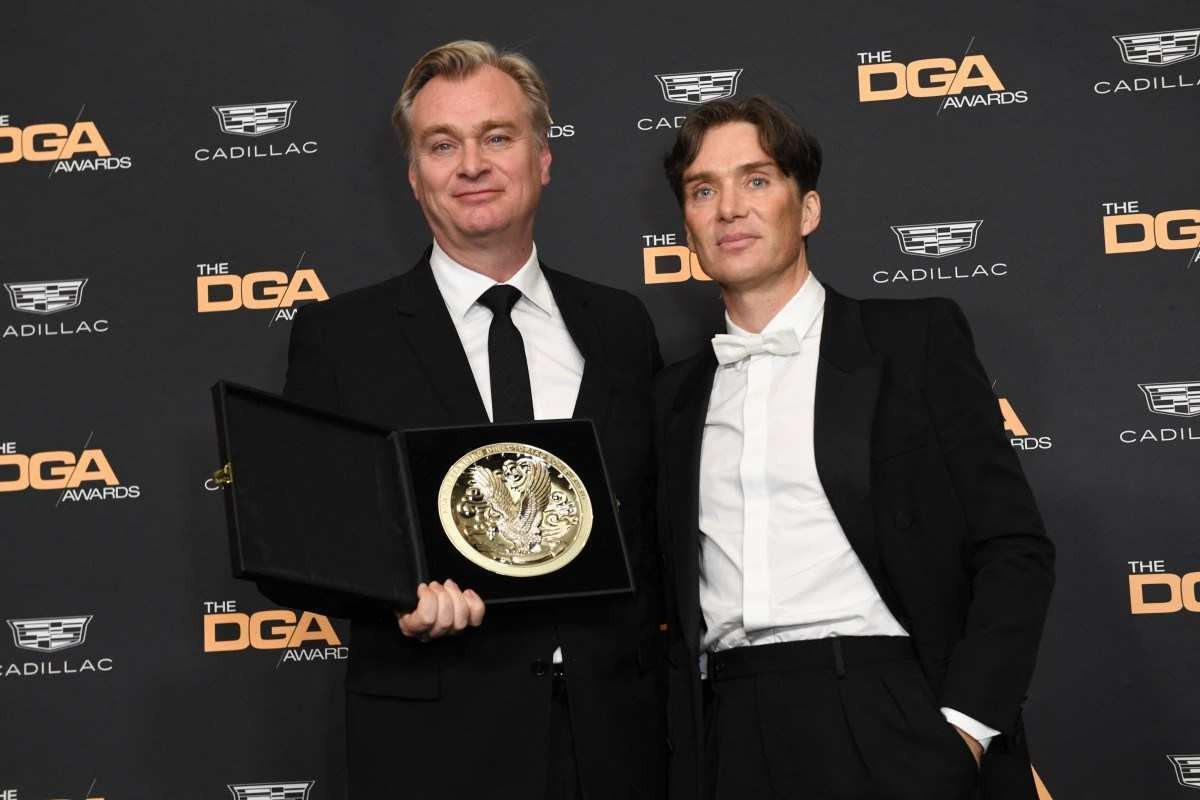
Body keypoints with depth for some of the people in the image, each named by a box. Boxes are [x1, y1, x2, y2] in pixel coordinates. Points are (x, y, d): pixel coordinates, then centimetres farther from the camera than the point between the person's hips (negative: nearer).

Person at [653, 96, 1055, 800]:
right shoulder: (676, 396, 17)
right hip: (729, 739, 3)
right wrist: (678, 739, 2)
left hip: (885, 729, -3)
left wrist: (965, 725, -12)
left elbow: (1015, 549, -1)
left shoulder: (917, 340, 5)